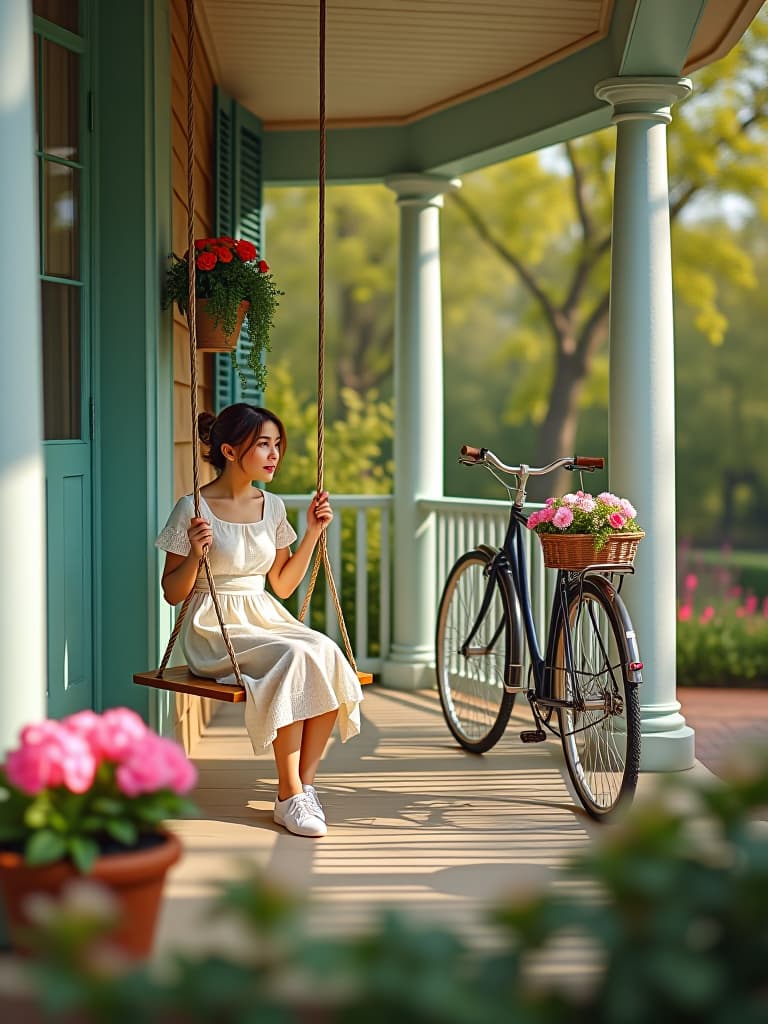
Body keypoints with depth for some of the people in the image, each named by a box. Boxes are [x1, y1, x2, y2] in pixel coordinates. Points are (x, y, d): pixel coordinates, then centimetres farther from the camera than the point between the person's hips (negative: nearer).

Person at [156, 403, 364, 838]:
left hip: (266, 618, 6)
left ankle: (306, 783, -18)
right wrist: (196, 553, -22)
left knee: (327, 654, -26)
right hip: (214, 628, -6)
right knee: (293, 658, -33)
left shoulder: (273, 507, 11)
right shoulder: (194, 509, -7)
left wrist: (313, 533, 8)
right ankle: (290, 795, -24)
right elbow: (173, 593, -4)